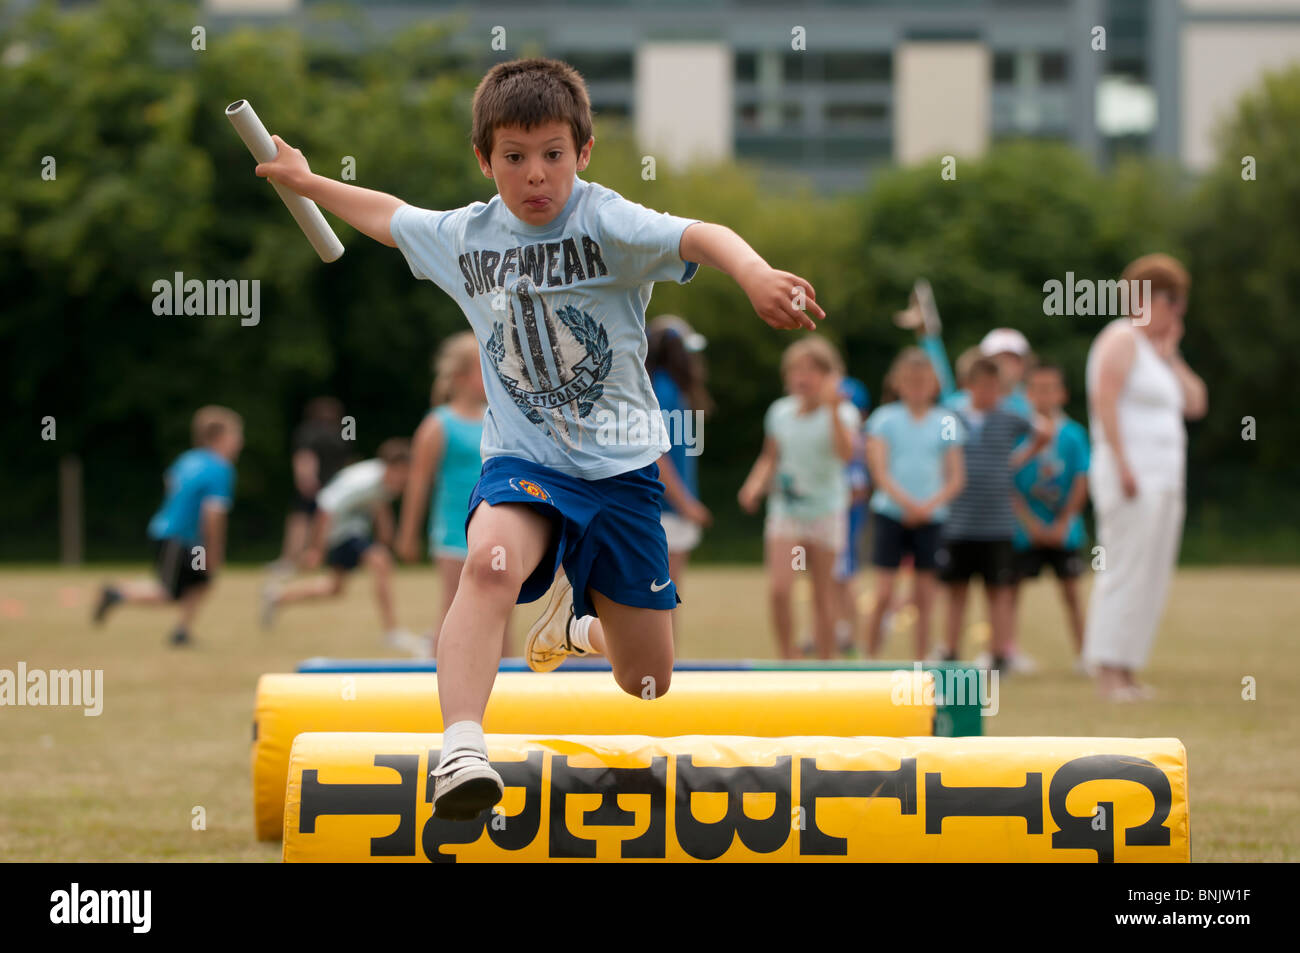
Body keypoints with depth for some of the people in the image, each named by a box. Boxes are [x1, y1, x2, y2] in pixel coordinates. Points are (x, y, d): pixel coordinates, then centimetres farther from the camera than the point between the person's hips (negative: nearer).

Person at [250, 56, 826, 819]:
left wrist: (754, 272, -53)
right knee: (492, 560, -36)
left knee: (648, 687, 10)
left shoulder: (605, 222, -13)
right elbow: (389, 216, 25)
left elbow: (697, 237, -33)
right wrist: (307, 182, 34)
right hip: (524, 461, 1)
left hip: (621, 469, -1)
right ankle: (461, 744, -48)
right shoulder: (463, 237, 2)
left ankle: (580, 619, 48)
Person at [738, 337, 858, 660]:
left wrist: (833, 410, -35)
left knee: (823, 596, 3)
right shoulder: (780, 412, 5)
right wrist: (754, 487, -1)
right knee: (778, 591, -13)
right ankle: (787, 661, 1)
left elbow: (845, 452, -27)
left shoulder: (842, 413, -7)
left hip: (825, 512, -3)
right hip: (784, 511, 3)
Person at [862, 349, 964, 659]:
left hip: (930, 518, 2)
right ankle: (871, 659, 4)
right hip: (890, 514, -1)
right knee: (884, 596, -6)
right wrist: (907, 502, -20)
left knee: (924, 599, 3)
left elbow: (956, 479, 3)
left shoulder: (946, 424, 5)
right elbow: (879, 472, -6)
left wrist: (929, 505, -13)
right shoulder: (885, 419, 1)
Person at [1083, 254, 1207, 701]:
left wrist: (1171, 357, 9)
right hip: (1132, 478, -10)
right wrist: (1122, 464, -23)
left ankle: (1128, 672, 7)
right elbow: (1104, 399, -17)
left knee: (1153, 579, 6)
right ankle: (1106, 672, -14)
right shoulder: (1122, 339, -5)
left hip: (1165, 480, 10)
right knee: (1124, 572, -13)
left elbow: (1196, 404, 18)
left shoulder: (1156, 347, 23)